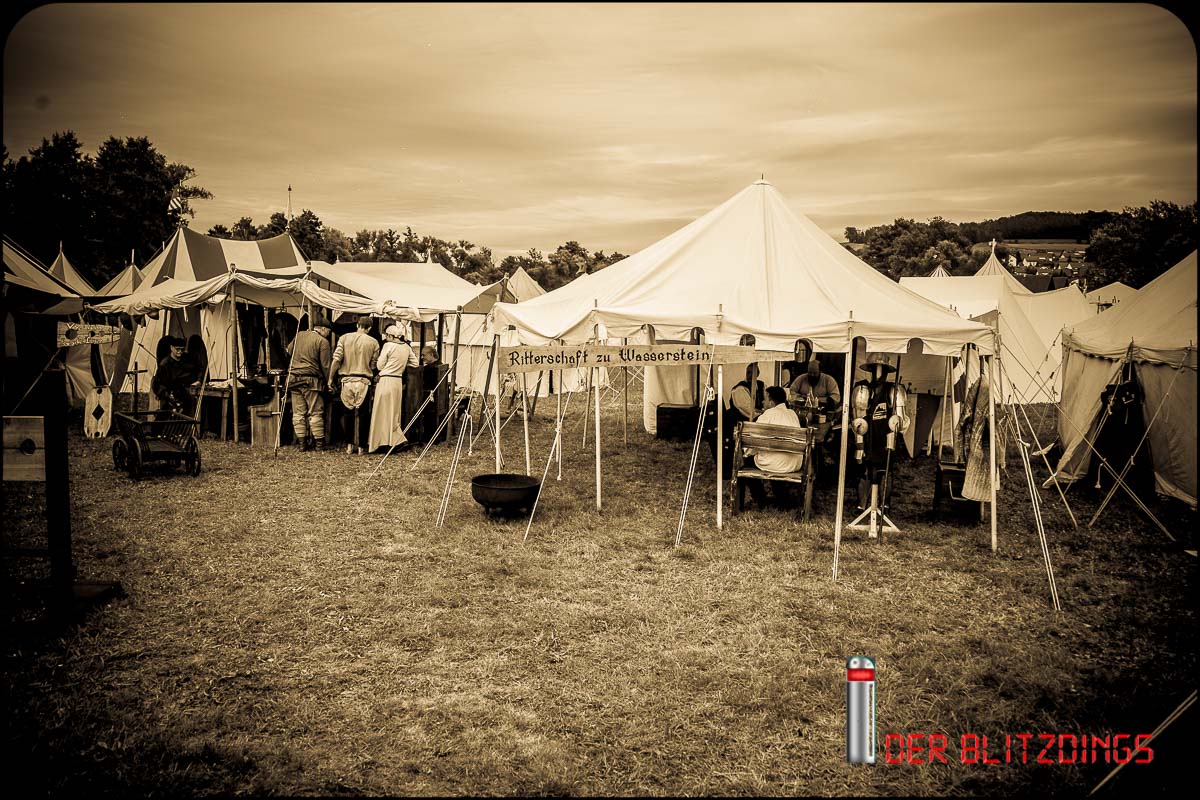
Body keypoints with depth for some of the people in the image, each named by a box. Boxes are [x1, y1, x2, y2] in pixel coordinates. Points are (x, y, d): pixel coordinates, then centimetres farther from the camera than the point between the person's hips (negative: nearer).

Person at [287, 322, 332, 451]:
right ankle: (319, 443, 2)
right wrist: (329, 382, 3)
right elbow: (325, 365, -6)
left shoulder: (299, 335, 11)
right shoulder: (323, 341, -5)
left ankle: (301, 442, 9)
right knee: (315, 412, 1)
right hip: (311, 380, -5)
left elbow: (289, 351, 23)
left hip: (294, 379, 5)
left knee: (298, 412, 8)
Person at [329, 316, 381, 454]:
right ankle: (360, 446, 7)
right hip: (364, 381, -1)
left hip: (347, 380, 1)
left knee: (347, 413, 12)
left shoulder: (344, 338, 3)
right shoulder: (373, 342, 1)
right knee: (362, 414, 6)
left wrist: (331, 379, 3)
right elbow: (373, 366, 0)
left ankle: (349, 445, 13)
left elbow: (336, 360, -2)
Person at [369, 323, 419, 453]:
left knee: (383, 413, 1)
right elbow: (415, 363, 13)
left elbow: (379, 366, -6)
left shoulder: (388, 345, -10)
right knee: (394, 413, 14)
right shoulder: (407, 347, 6)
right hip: (399, 381, 6)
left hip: (386, 380, -6)